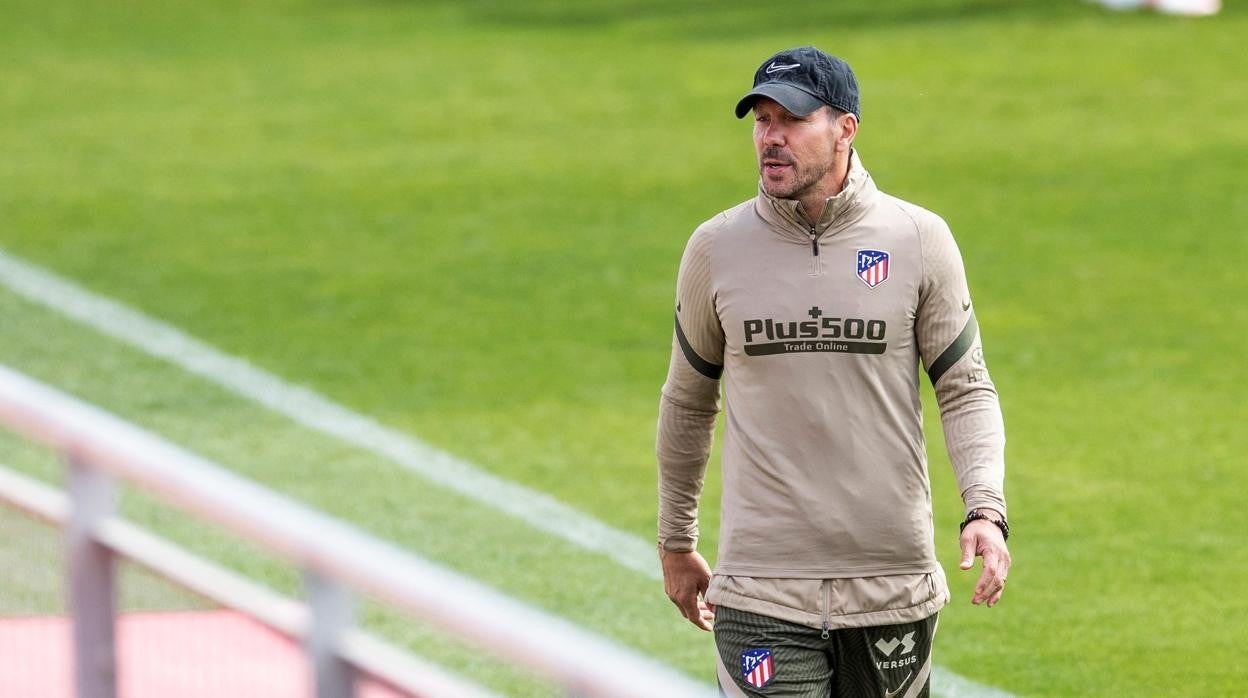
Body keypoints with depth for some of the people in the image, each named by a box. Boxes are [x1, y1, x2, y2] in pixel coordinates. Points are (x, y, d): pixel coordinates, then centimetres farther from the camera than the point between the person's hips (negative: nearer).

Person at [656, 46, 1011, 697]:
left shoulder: (920, 240, 1)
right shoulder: (716, 248, 3)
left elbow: (966, 390, 2)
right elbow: (688, 400, 15)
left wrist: (987, 512, -14)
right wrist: (675, 544, 21)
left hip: (894, 589, 0)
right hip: (762, 590, 0)